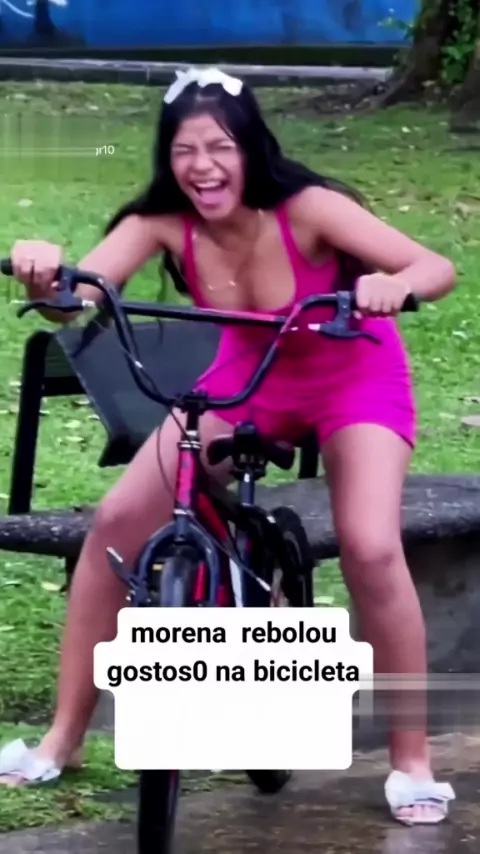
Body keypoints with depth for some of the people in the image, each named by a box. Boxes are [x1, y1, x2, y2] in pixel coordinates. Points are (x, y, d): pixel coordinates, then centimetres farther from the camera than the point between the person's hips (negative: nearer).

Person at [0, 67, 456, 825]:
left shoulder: (306, 208, -32)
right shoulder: (163, 223, -23)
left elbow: (438, 268, -38)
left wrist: (395, 285, -61)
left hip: (355, 378, -4)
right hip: (247, 377, 4)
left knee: (371, 548, -25)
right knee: (117, 521, -8)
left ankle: (412, 761, -7)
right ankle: (64, 738, 5)